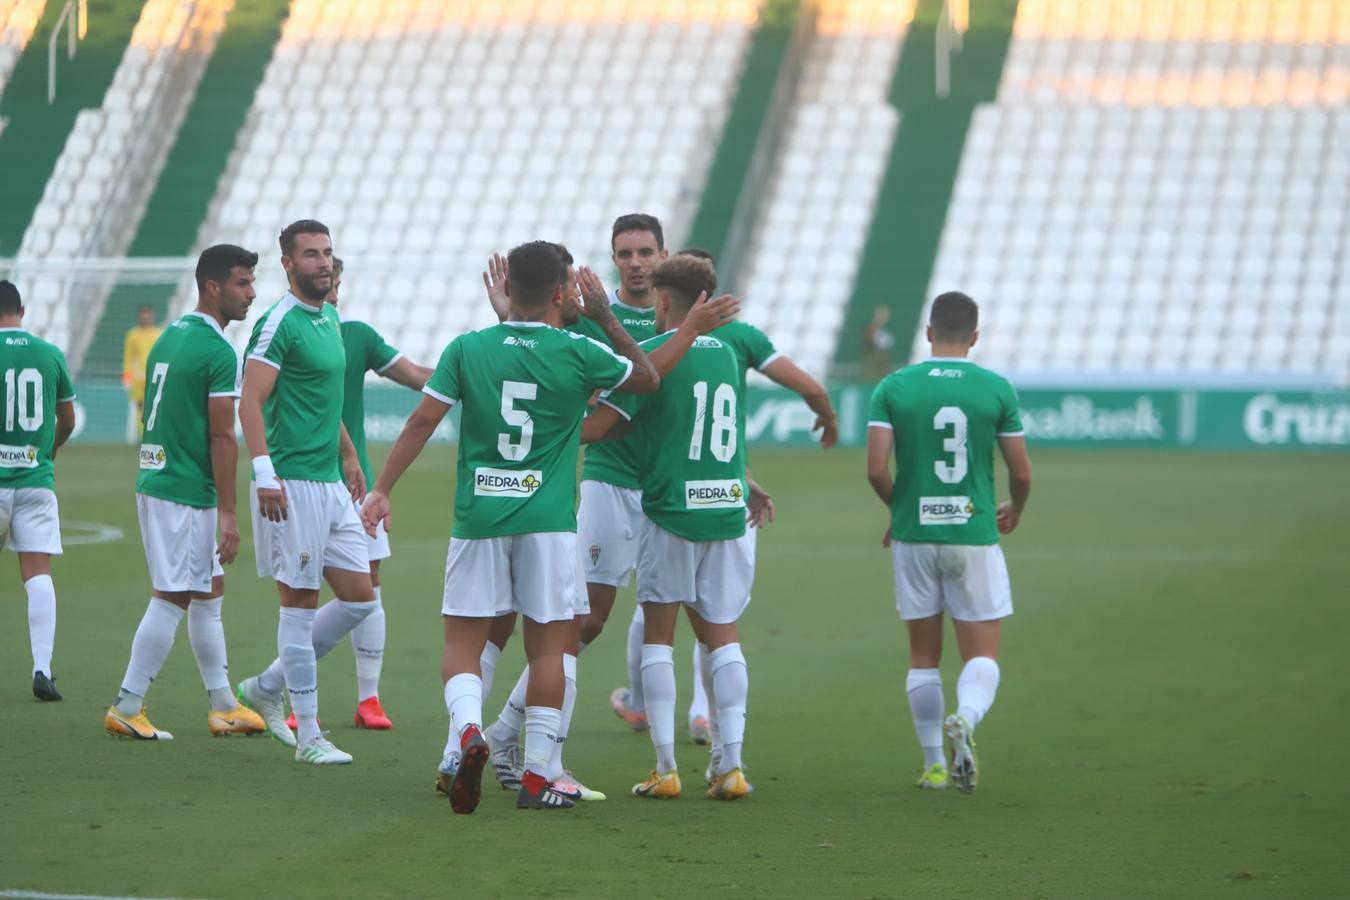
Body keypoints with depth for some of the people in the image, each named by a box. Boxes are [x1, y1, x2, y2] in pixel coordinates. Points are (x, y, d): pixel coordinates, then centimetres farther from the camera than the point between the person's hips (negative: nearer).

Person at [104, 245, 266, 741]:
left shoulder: (168, 338, 14)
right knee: (172, 599, -4)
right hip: (188, 492, -10)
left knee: (209, 592, 15)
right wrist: (228, 513, -15)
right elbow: (221, 436, -16)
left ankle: (222, 705, 20)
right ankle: (126, 708, -2)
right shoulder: (219, 352, -14)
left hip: (155, 479, 10)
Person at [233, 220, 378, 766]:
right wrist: (264, 472, -27)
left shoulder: (328, 318, 16)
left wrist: (349, 455, 27)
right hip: (293, 484, -9)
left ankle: (267, 688, 21)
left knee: (359, 599, 9)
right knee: (300, 603, -4)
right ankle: (308, 734, 2)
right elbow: (250, 401, -19)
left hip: (331, 483, 9)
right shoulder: (280, 324, -12)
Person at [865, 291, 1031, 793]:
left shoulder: (894, 388, -2)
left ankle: (934, 764, 14)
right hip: (974, 534, -1)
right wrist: (1015, 511, 24)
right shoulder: (996, 389, -2)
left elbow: (876, 469, -8)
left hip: (914, 533, 1)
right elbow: (1021, 473, 2)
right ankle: (965, 719, -26)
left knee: (924, 656, 13)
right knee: (982, 655, 4)